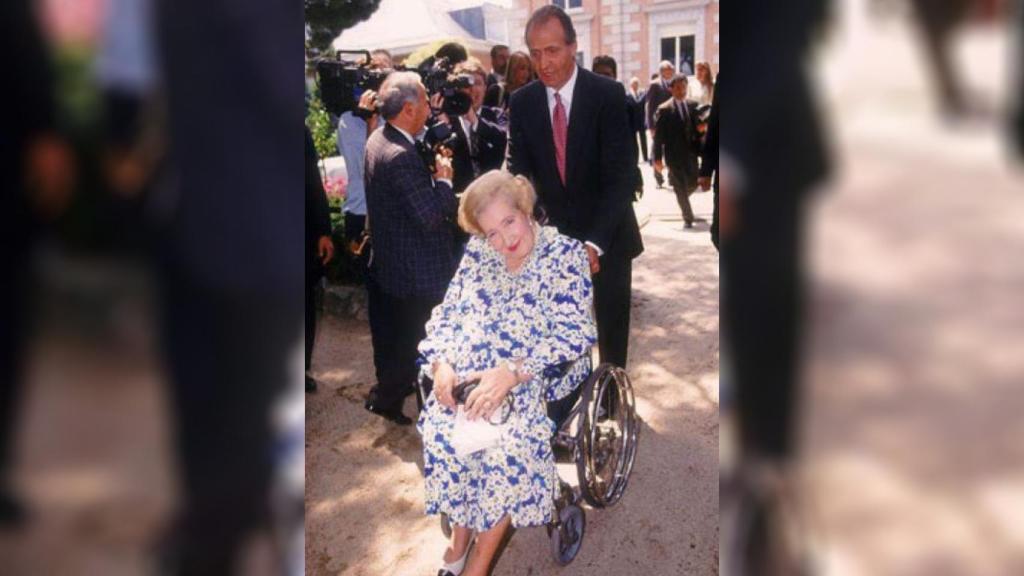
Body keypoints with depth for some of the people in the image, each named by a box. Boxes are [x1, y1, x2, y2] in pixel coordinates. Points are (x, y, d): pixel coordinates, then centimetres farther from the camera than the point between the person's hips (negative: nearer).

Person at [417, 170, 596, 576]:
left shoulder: (565, 254, -4)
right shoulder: (477, 253, 10)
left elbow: (575, 333, -13)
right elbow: (446, 314, 11)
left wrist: (512, 373, -26)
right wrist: (441, 363, -11)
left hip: (534, 379, -3)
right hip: (465, 377, 4)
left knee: (509, 442, -31)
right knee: (440, 429, -25)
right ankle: (460, 534, -1)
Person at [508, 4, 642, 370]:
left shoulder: (608, 94, -14)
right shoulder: (522, 102, -4)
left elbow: (619, 176, -19)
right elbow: (518, 173, -3)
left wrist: (595, 242, -30)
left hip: (607, 235, -2)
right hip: (553, 234, 2)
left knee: (612, 330, 10)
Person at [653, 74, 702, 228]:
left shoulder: (693, 106, 5)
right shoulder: (664, 109, -7)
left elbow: (697, 129, 10)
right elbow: (658, 135, -7)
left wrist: (700, 150, -1)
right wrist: (658, 157, -10)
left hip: (691, 153, 4)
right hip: (674, 155, -4)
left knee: (693, 184, 9)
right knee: (681, 188, 1)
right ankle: (688, 218, 13)